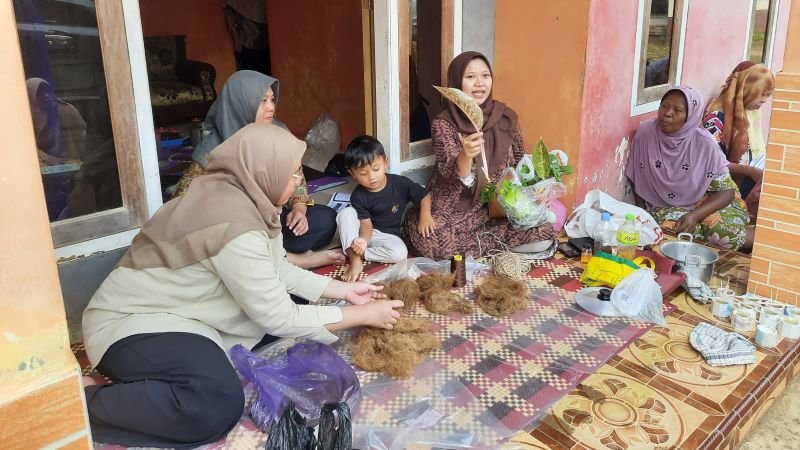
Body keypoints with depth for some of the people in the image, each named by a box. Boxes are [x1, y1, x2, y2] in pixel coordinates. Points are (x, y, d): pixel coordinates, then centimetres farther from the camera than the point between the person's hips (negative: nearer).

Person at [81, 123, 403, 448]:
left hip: (183, 311, 10)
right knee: (218, 405, -33)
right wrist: (363, 315, -15)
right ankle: (82, 404, -15)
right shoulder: (236, 225, -30)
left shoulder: (238, 195, -3)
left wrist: (343, 290, 4)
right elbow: (279, 319, -24)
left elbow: (276, 271, 8)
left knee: (292, 303, 6)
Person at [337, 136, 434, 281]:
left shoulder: (400, 183, -14)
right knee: (346, 213, -27)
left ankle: (354, 252, -17)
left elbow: (424, 195, -4)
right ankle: (355, 260, -24)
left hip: (388, 235, 0)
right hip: (366, 232, 0)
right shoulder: (359, 196, -15)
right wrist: (363, 240, -38)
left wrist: (425, 214, -24)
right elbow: (366, 224, -16)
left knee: (400, 253, -33)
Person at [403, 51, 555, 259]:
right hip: (455, 208, -3)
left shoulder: (506, 116, -1)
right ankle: (496, 238, -7)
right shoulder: (443, 123, -11)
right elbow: (453, 178, -22)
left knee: (544, 232, -20)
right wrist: (465, 155, -44)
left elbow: (521, 162, 14)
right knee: (433, 241, -32)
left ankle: (471, 238, -2)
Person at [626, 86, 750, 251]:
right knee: (669, 227, -31)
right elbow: (635, 179, -1)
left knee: (729, 233, -26)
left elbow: (726, 190, -11)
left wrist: (694, 215, -26)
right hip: (661, 205, 0)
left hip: (701, 202, 0)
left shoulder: (705, 143, -17)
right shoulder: (645, 132, -15)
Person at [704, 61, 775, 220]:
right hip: (732, 180, -8)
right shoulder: (717, 116, -13)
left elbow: (758, 150, 19)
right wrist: (751, 171, -20)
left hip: (755, 175, 8)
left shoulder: (752, 112, 12)